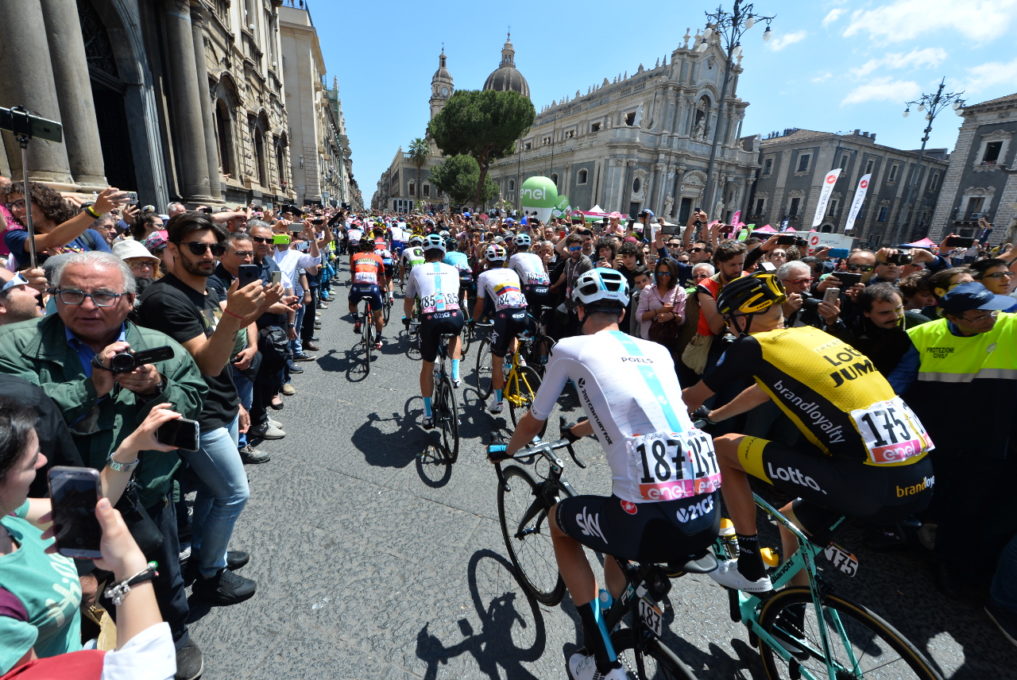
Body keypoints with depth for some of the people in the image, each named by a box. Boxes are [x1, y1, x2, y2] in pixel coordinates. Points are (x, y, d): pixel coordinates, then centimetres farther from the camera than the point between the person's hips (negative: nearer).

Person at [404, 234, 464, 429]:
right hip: (454, 317, 1)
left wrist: (408, 318, 50)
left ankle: (428, 415, 25)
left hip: (430, 319, -1)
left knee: (427, 367, 18)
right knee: (455, 334, 39)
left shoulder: (417, 270, 21)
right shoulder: (453, 270, 24)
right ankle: (455, 374, 24)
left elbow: (408, 301, 30)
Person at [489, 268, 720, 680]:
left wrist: (506, 450, 39)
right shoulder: (657, 350, 18)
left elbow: (533, 422, 17)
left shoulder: (571, 348, 4)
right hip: (709, 515, 7)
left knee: (559, 519, 25)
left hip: (653, 522, -6)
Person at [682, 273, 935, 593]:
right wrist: (710, 417, 40)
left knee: (724, 448, 3)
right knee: (791, 518, 28)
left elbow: (693, 397, 8)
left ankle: (750, 568, 13)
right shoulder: (810, 334, 17)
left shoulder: (753, 345, -4)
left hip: (871, 484, -8)